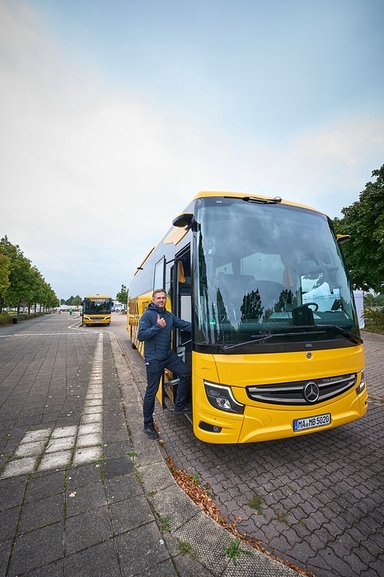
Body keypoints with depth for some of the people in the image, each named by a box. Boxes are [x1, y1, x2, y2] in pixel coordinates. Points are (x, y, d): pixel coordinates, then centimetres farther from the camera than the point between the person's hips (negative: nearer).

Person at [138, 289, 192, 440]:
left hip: (169, 355, 6)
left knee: (186, 373, -2)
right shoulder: (147, 315, -11)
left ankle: (179, 407, 16)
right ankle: (148, 424, 24)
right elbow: (141, 336, -17)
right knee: (151, 391, 4)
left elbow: (184, 324, 3)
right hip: (153, 358, -6)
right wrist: (157, 326, -24)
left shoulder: (169, 315, 7)